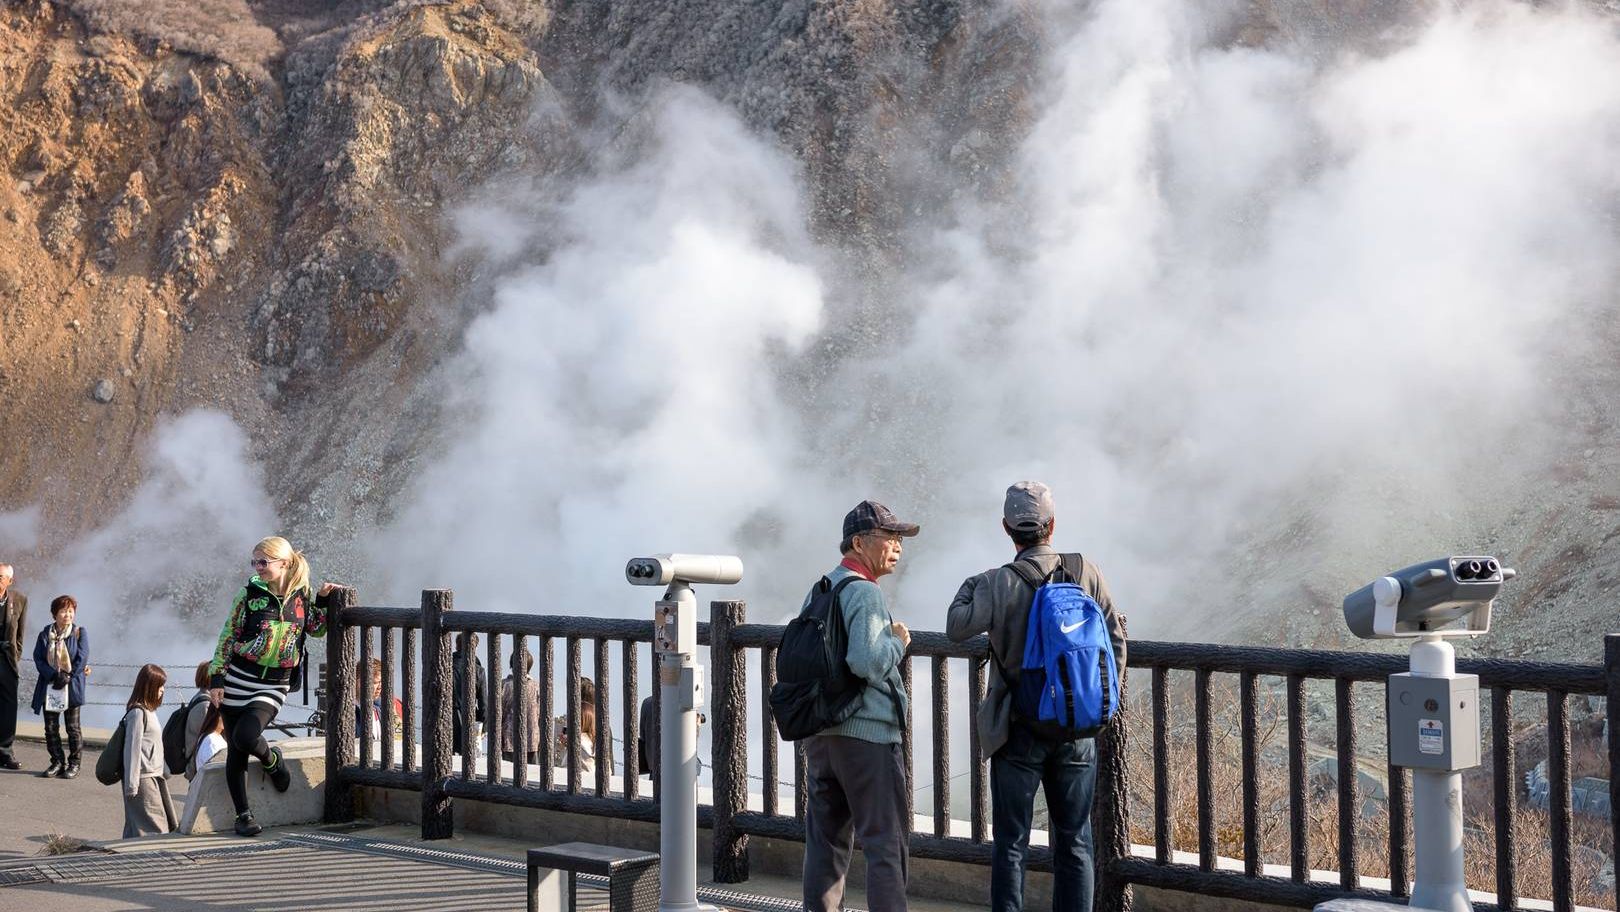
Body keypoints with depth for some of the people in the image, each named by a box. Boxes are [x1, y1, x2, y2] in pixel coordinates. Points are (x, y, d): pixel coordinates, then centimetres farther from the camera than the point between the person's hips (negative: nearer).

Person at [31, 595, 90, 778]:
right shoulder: (45, 635, 6)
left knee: (73, 727, 0)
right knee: (51, 728, 5)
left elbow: (82, 658, -7)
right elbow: (38, 658, -2)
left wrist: (67, 676, -15)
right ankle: (57, 762, 15)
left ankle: (74, 763, 8)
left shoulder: (80, 633, 1)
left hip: (72, 687, -3)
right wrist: (54, 675, -15)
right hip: (49, 687, 3)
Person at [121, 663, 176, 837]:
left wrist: (164, 771, 21)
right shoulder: (138, 713, -15)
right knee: (154, 830, -10)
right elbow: (132, 749, -17)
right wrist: (132, 785, -18)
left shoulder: (149, 711, 14)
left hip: (154, 777, 9)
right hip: (143, 780, -9)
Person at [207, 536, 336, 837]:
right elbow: (227, 637, -1)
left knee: (245, 737, -22)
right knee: (236, 751, 3)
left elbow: (317, 630, 17)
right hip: (238, 679, 1)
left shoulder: (301, 596, 2)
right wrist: (216, 679, -5)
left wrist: (322, 600, 2)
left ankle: (271, 759, 11)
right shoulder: (249, 593, -3)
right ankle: (243, 815, 14)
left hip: (274, 685, 0)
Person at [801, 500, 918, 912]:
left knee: (825, 839, 13)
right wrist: (897, 641, -8)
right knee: (885, 841, -2)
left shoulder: (818, 590, 14)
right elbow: (865, 662, -25)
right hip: (866, 734, -8)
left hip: (818, 732, 8)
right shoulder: (865, 593, -13)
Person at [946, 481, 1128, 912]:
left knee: (1011, 843, 5)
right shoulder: (1085, 573, -2)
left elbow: (957, 626, -14)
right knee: (1074, 843, 11)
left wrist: (970, 585, 4)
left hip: (1019, 731, -2)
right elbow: (1115, 640, 2)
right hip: (1076, 730, 3)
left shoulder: (999, 583, -12)